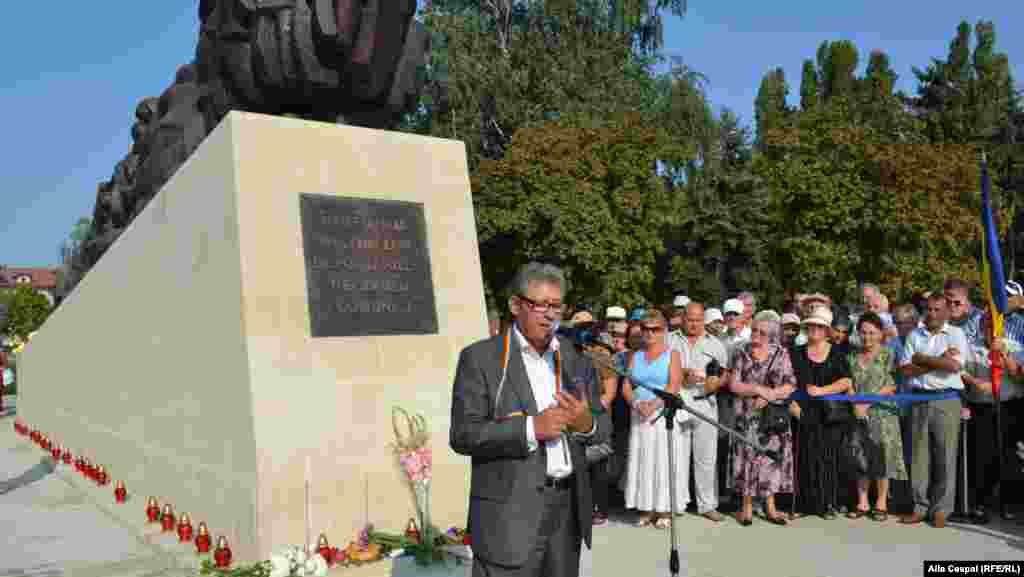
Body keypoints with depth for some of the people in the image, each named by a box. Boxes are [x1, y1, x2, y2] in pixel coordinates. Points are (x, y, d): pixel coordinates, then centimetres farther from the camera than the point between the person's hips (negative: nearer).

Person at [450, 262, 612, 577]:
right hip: (510, 512, -5)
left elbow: (604, 426, 11)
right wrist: (532, 428, -21)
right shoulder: (480, 358, -6)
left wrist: (587, 423, -12)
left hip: (568, 507, 5)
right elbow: (463, 435, -12)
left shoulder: (576, 357, 9)